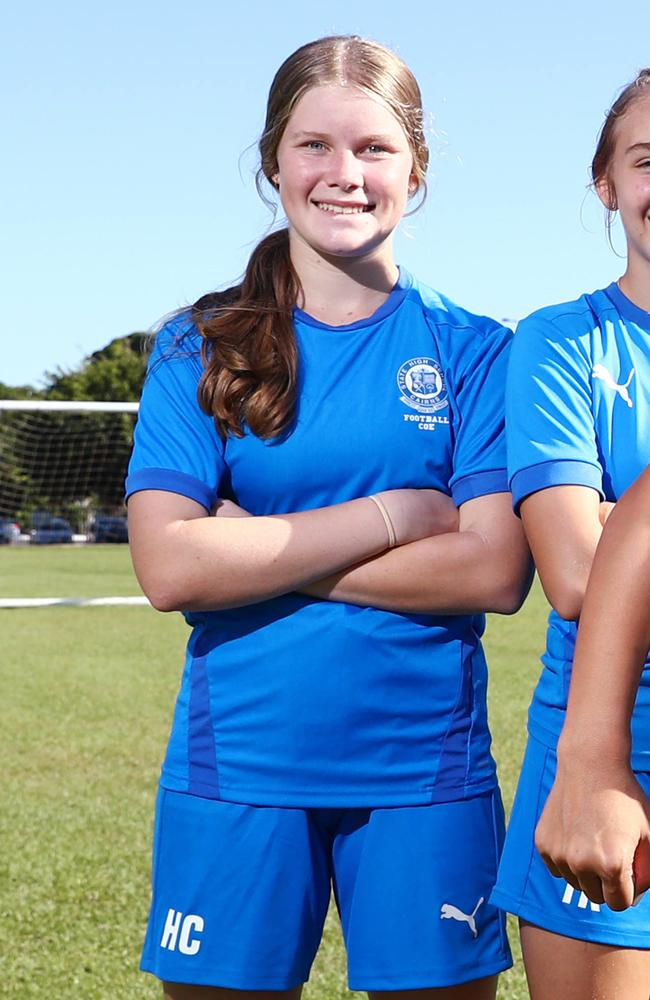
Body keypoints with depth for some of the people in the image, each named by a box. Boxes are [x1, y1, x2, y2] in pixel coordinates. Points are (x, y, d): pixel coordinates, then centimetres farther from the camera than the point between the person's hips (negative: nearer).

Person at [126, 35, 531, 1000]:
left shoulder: (472, 351, 3)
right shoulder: (203, 347, 3)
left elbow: (495, 570, -8)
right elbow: (169, 566, -10)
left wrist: (260, 552, -11)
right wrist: (393, 514, -12)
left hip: (424, 771, 0)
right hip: (238, 771, 0)